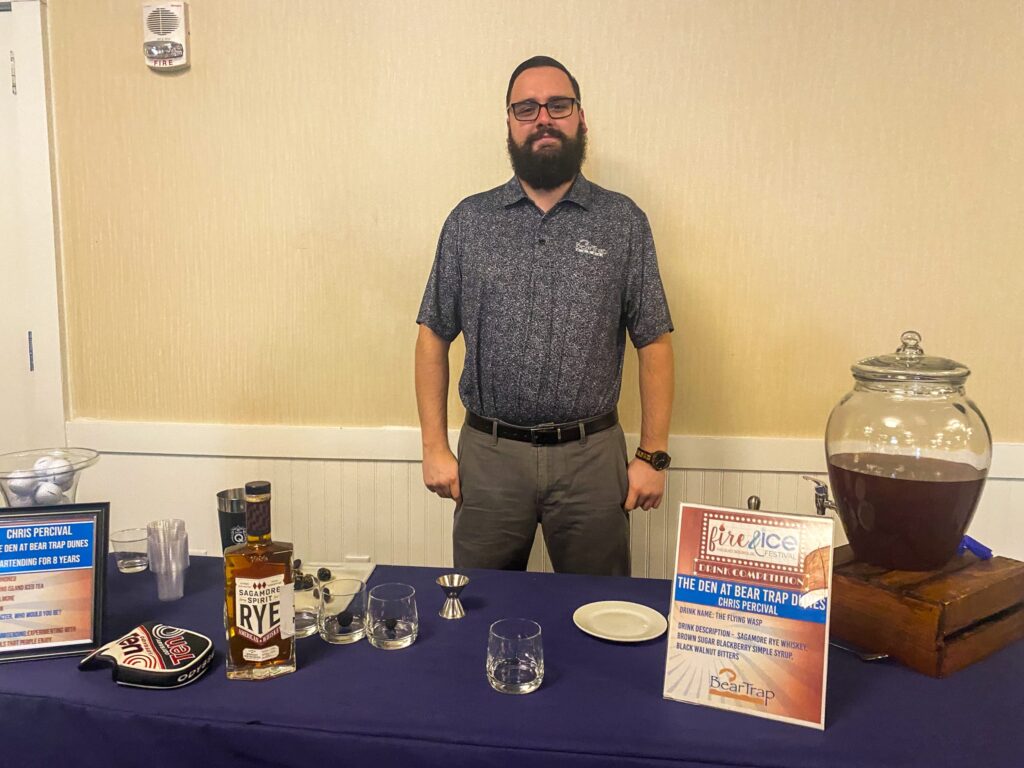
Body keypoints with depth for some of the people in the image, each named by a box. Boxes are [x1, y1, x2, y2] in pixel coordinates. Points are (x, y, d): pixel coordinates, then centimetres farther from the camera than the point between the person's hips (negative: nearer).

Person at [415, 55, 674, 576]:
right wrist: (434, 447, 0)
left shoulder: (623, 223, 2)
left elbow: (654, 343, 2)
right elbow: (434, 337, 5)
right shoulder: (469, 221, 4)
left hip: (591, 456, 0)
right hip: (488, 456, 1)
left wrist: (653, 455, -3)